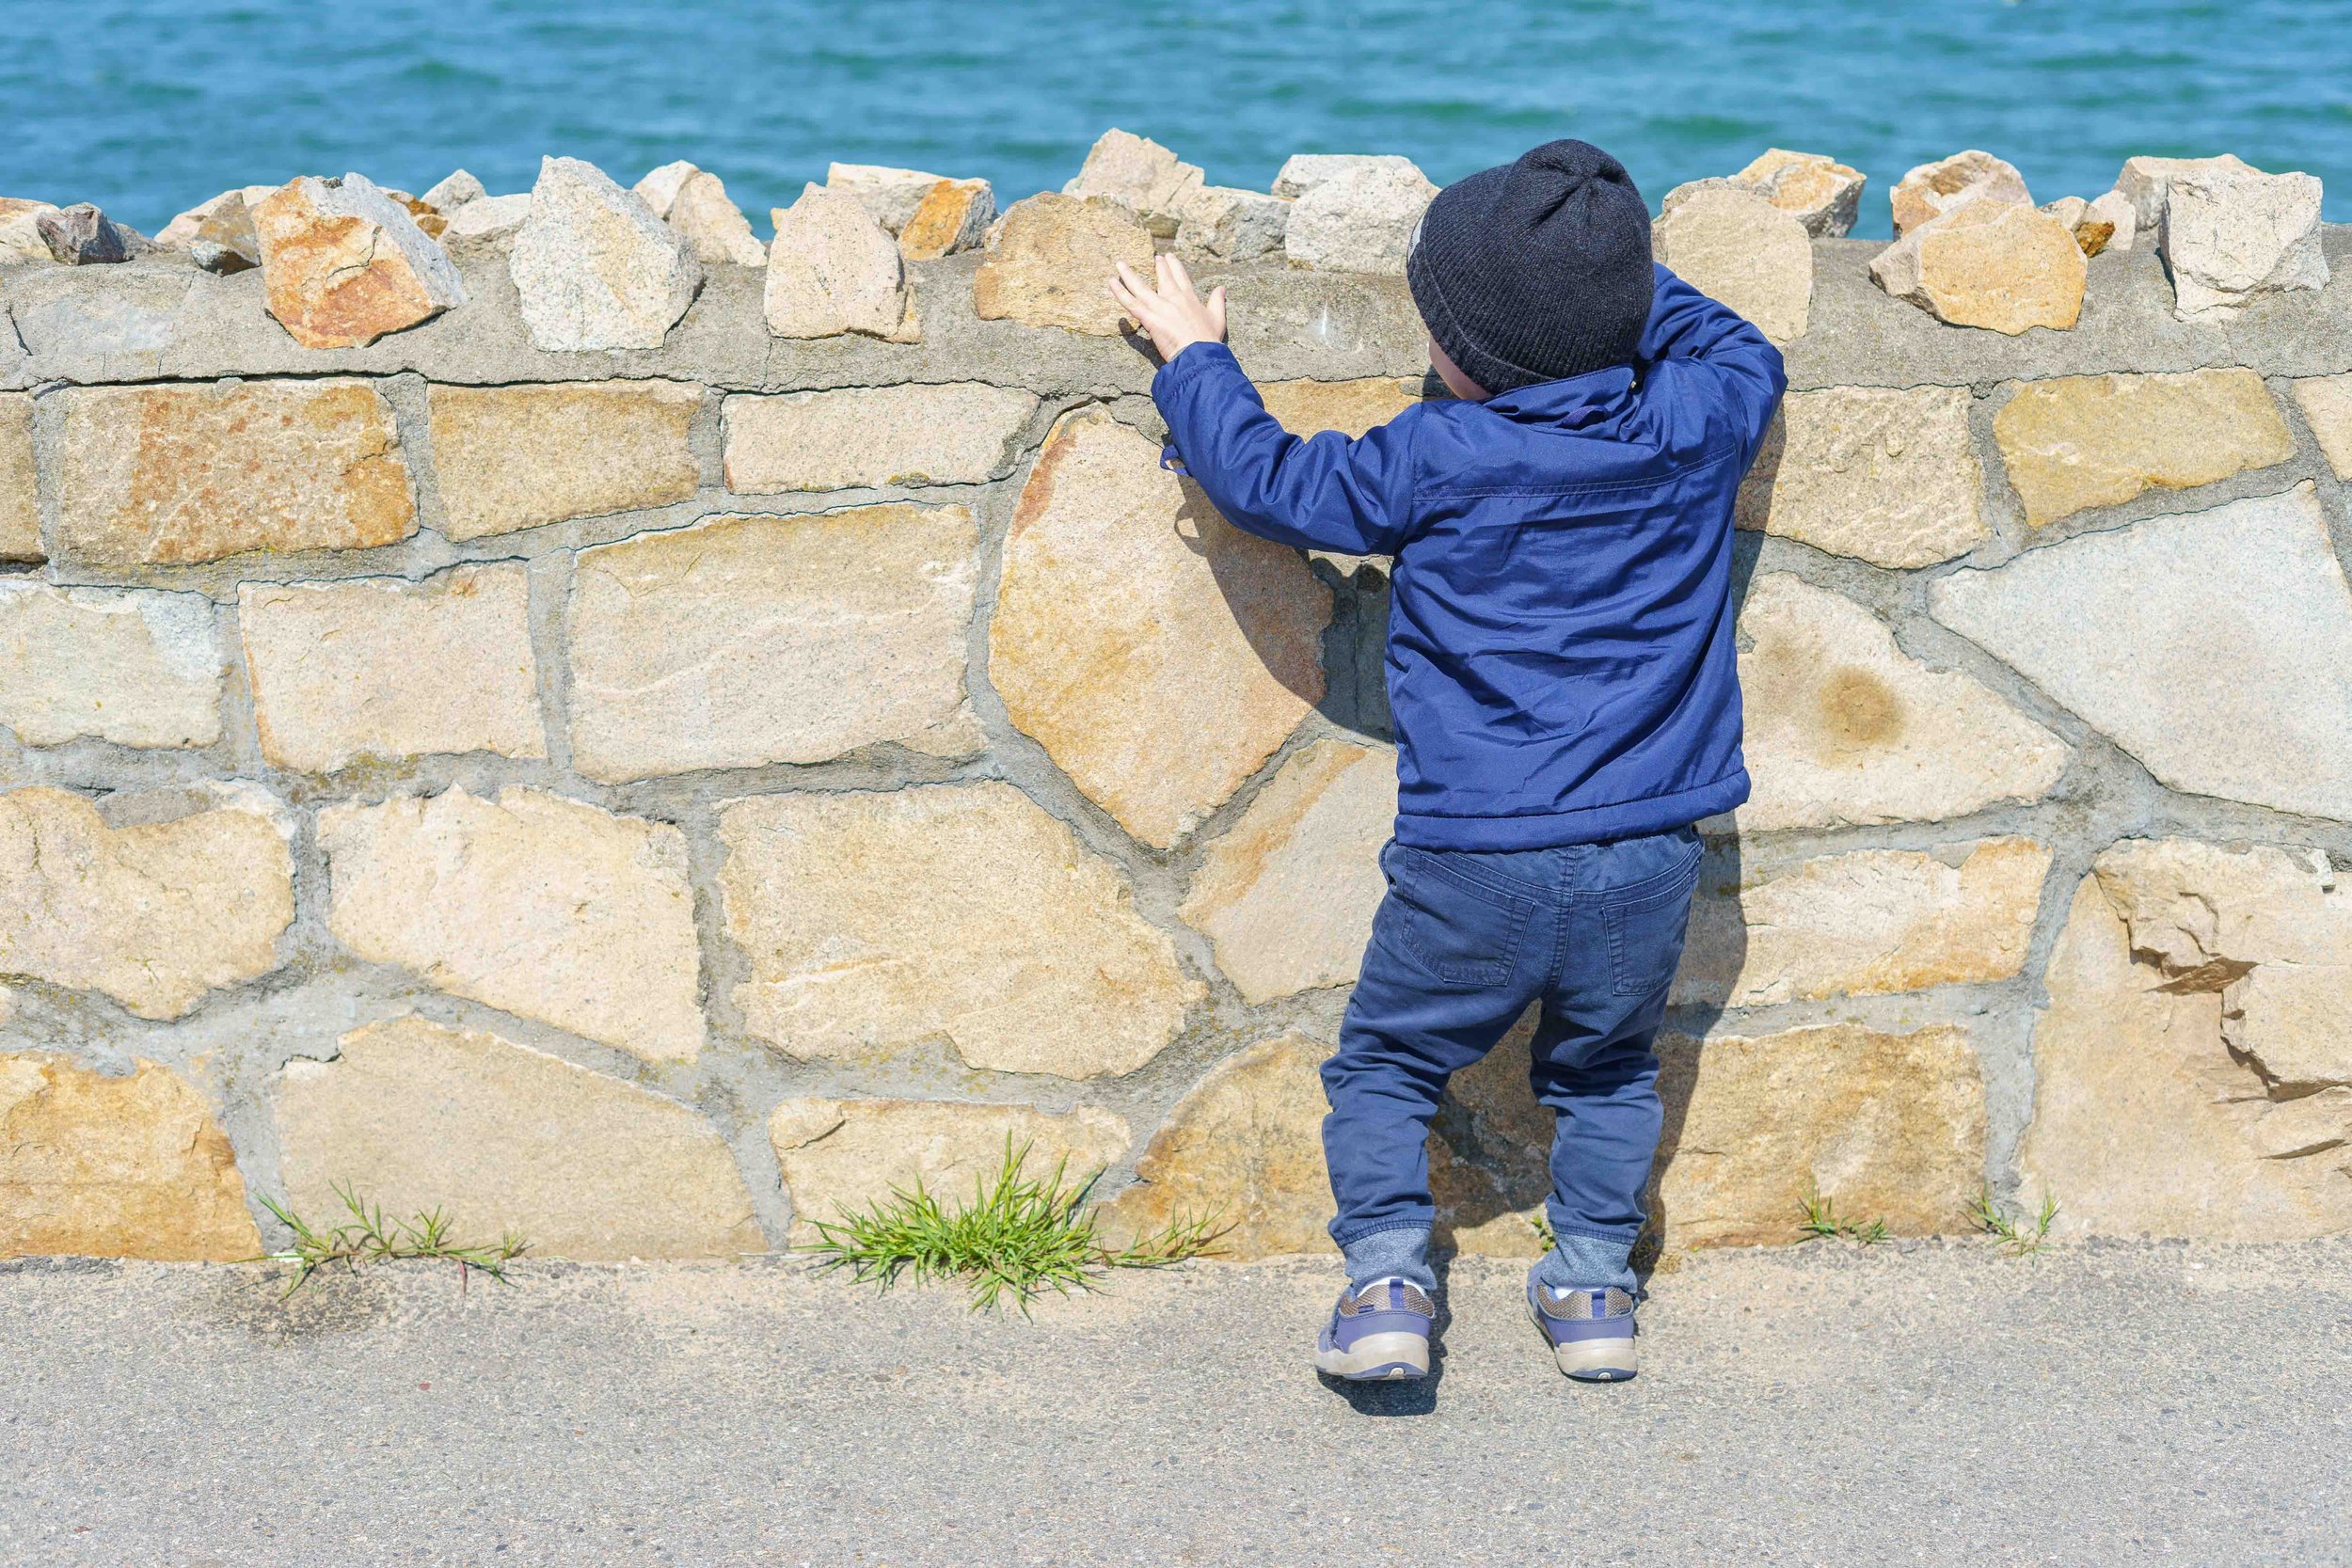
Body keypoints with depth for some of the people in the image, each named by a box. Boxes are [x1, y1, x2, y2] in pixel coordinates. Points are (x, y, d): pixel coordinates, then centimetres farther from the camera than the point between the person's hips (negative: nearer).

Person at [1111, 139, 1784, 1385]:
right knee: (1607, 1074, 26)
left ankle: (1385, 1281, -1)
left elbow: (1271, 480, 3)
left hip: (1477, 862, -4)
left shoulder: (1439, 463, -10)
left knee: (1383, 1069, 14)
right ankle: (1594, 1283, 19)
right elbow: (1744, 354, 24)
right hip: (1650, 858, 4)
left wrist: (1193, 357, 17)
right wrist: (1618, 278, 28)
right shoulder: (1696, 432, 0)